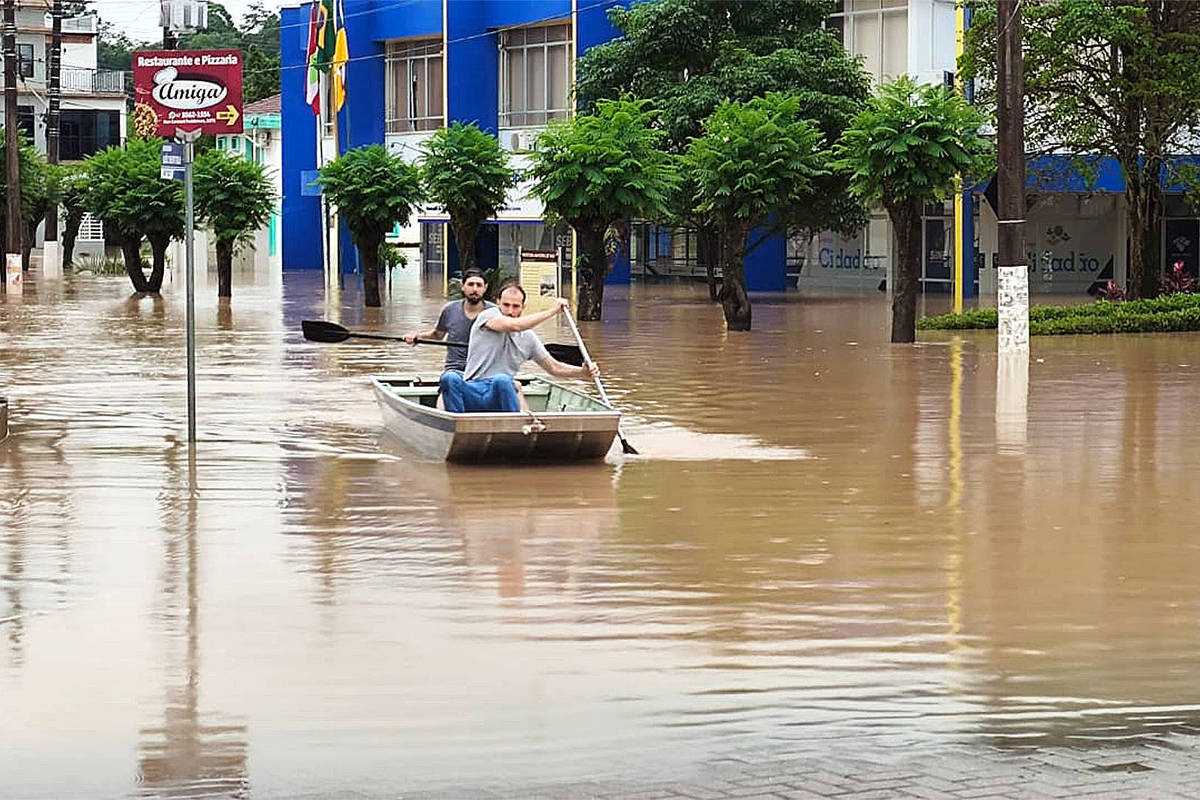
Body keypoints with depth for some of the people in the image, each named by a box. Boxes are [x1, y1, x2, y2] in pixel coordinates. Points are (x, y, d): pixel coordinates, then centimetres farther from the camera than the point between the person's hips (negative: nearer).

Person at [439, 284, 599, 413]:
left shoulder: (528, 338, 17)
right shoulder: (488, 316, 3)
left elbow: (554, 367, 22)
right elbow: (514, 325, -15)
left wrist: (584, 372, 4)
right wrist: (553, 311, -9)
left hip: (501, 395, 2)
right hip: (472, 393, -2)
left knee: (501, 380, -35)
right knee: (449, 378, -34)